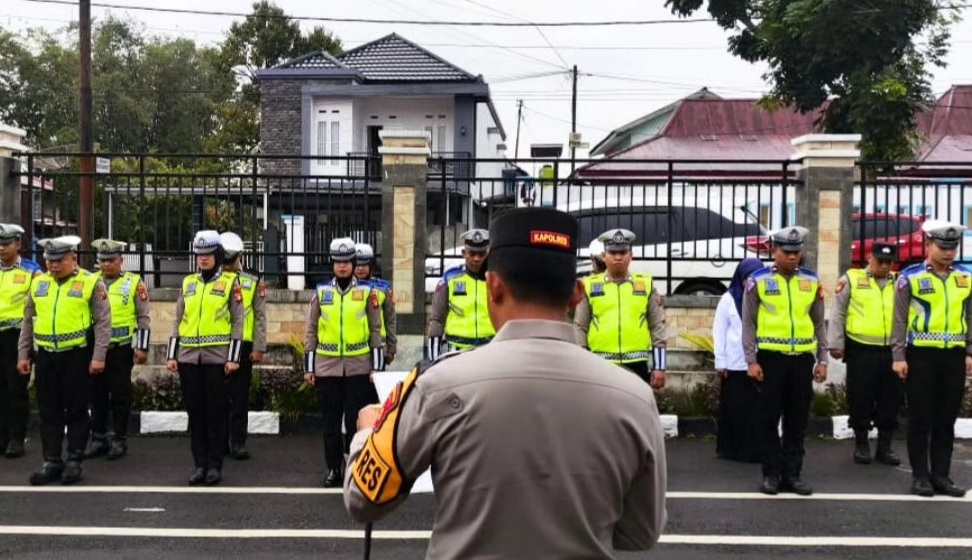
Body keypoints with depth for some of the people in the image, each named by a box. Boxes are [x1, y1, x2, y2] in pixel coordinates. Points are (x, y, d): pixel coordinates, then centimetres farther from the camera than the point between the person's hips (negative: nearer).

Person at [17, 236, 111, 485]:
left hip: (77, 355, -4)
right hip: (45, 356, 4)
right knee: (48, 411, 8)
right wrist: (23, 355, 13)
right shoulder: (39, 283, 10)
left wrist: (98, 357, -13)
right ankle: (52, 462, 16)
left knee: (76, 410, 4)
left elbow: (103, 322, -7)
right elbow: (28, 322, 17)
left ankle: (74, 461, 13)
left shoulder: (91, 283, -5)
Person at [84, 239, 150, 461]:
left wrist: (142, 347, -7)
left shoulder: (134, 283, -2)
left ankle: (120, 440, 13)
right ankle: (98, 438, 19)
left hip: (121, 349, -3)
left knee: (120, 395, 4)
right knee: (97, 394, 9)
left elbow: (143, 318, -2)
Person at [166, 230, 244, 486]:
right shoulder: (188, 282, 12)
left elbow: (237, 322, -2)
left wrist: (233, 358, -9)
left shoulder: (230, 282, 1)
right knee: (195, 412, 7)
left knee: (217, 412, 1)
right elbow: (178, 321, 14)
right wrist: (172, 355, 7)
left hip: (218, 356, -4)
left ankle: (215, 465, 9)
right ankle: (200, 464, 15)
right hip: (189, 357, 4)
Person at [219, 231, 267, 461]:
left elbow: (260, 317, 2)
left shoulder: (254, 283, 3)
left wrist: (258, 348, -5)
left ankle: (238, 443, 9)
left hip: (242, 346, -1)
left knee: (240, 398, 3)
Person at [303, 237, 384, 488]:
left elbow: (376, 330, 4)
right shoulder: (321, 291, 5)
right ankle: (333, 467, 18)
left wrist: (377, 366, 0)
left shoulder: (367, 292, 2)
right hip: (327, 366, 1)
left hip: (359, 366, -1)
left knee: (356, 420, 2)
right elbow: (311, 331, 8)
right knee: (331, 420, 7)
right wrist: (308, 367, 5)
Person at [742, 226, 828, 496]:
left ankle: (792, 474, 16)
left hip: (802, 358, 3)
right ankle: (772, 474, 12)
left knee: (798, 421, 7)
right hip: (770, 357, -3)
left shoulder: (811, 281, 8)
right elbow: (748, 324, 0)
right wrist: (751, 360, -7)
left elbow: (819, 323, 13)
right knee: (769, 419, 3)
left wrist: (822, 360, 9)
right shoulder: (758, 280, -1)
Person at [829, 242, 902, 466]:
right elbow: (838, 314, 1)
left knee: (890, 400, 8)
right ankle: (861, 444, 17)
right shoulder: (851, 279, 1)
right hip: (861, 351, -3)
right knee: (860, 399, 3)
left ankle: (885, 446, 20)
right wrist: (836, 344, -5)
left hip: (892, 351, 3)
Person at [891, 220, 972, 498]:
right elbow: (900, 320, -4)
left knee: (946, 420, 9)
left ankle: (941, 475, 17)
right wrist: (899, 357, -9)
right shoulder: (910, 277, -4)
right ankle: (920, 476, 11)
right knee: (920, 420, 3)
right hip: (921, 355, -4)